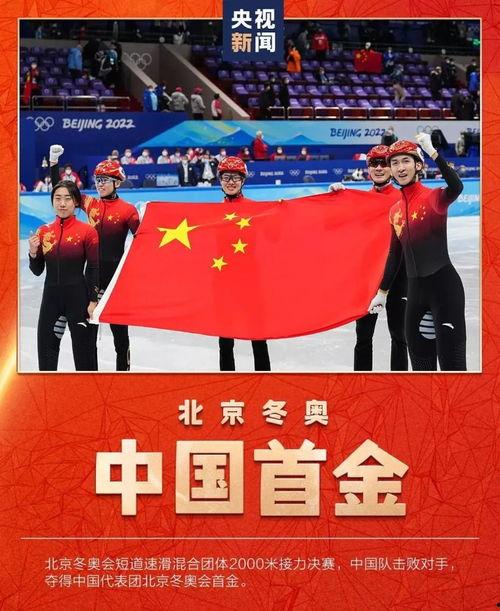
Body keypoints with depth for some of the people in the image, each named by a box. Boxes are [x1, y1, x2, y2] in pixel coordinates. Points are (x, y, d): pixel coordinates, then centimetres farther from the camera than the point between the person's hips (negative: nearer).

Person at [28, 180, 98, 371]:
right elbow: (37, 271, 8)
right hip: (50, 296, 4)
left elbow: (93, 269, -5)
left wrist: (93, 301, -8)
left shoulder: (87, 231, -7)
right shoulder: (43, 231, 4)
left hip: (77, 296, -4)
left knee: (83, 348, 5)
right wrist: (33, 253, -10)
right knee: (46, 348, 10)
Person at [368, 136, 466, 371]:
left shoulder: (434, 197, -7)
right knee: (420, 360, 11)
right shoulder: (395, 210, 11)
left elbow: (456, 187, -31)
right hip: (415, 290, 7)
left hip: (444, 284, -7)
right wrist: (382, 292, 22)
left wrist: (432, 151, -34)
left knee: (451, 361, -10)